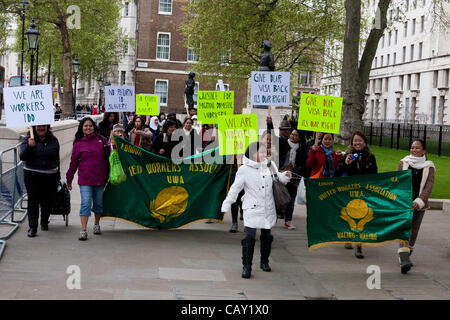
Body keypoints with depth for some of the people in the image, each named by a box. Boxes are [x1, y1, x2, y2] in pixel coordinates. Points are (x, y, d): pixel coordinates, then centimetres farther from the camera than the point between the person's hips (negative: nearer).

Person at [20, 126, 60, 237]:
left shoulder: (53, 140, 9)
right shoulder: (27, 140, 1)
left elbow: (57, 160, 16)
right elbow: (22, 157, -9)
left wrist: (58, 177, 16)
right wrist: (29, 146, -26)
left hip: (50, 176, 2)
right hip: (32, 176, -2)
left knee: (47, 201, 8)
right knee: (33, 201, -6)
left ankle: (44, 222, 29)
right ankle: (32, 227, -4)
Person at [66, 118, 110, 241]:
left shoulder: (101, 140, 4)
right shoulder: (78, 144, 2)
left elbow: (109, 155, 13)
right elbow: (73, 162, 7)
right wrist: (69, 179, 11)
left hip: (100, 178, 2)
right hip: (85, 180, -2)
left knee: (98, 203, 13)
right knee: (86, 204, -9)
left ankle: (97, 225, 33)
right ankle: (83, 230, -9)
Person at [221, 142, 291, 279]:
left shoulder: (270, 165, 4)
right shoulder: (244, 170, -8)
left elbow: (278, 178, 21)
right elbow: (235, 189, -4)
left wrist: (285, 176, -1)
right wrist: (225, 207, -6)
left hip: (268, 209, 4)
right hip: (252, 210, -4)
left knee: (267, 237, 13)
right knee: (249, 238, -11)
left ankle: (264, 261, 32)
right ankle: (246, 267, -3)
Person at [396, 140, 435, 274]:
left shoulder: (429, 167, 3)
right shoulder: (404, 163, 7)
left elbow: (429, 186, -7)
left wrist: (419, 201, -21)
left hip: (419, 205, 1)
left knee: (413, 232, 7)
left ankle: (406, 257, 28)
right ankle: (404, 260, -27)